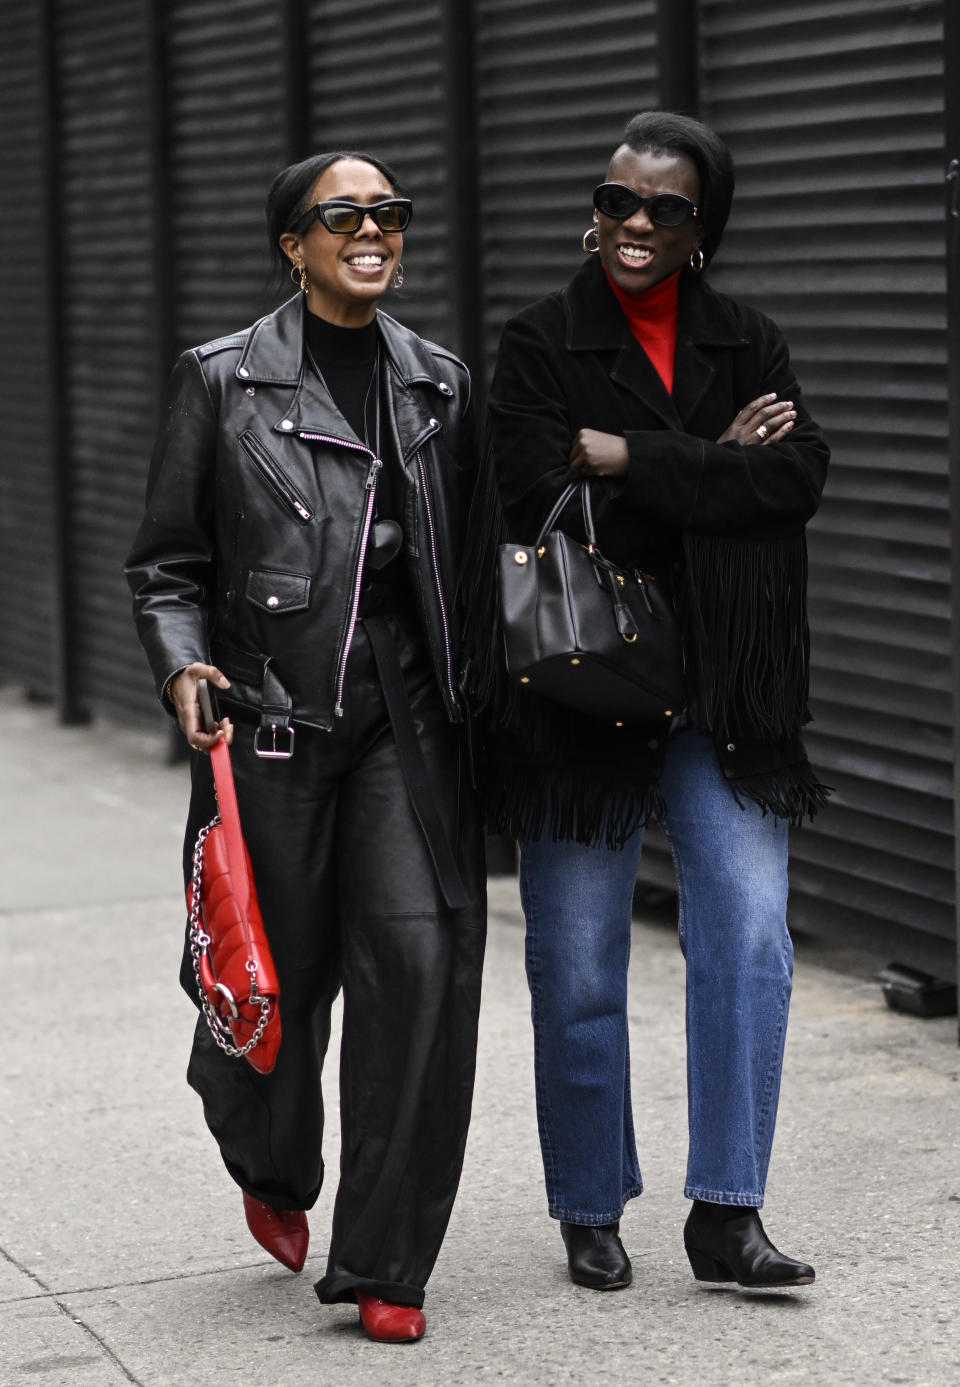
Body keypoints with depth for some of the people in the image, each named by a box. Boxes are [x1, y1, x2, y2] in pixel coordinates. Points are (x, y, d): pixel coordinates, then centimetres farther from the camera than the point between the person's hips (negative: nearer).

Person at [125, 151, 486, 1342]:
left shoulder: (441, 384, 11)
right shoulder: (222, 382, 1)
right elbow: (165, 566, 3)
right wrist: (183, 667, -13)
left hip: (406, 718, 2)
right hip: (271, 719, -2)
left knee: (421, 956, -10)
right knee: (280, 976, 6)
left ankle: (384, 1267, 1)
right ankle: (270, 1166, 42)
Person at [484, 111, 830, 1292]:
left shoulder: (747, 345, 9)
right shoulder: (539, 344, 0)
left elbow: (799, 477, -9)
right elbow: (551, 510, -14)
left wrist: (631, 460, -14)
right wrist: (714, 470, -11)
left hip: (722, 696, 2)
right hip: (581, 691, -2)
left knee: (749, 941, -7)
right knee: (578, 969, 5)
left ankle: (726, 1214, 3)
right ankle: (590, 1212, 21)